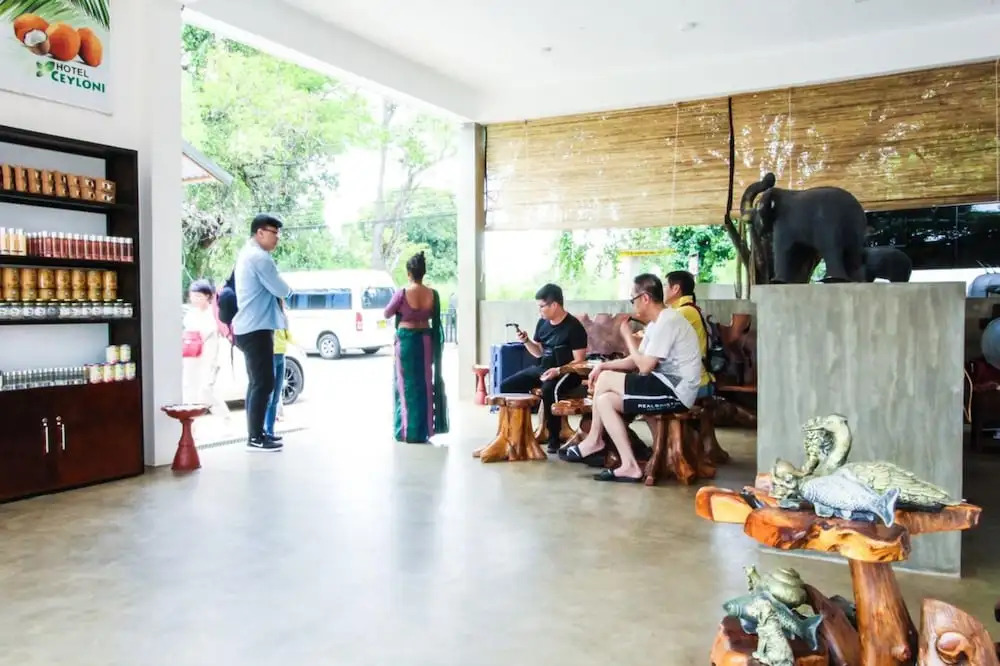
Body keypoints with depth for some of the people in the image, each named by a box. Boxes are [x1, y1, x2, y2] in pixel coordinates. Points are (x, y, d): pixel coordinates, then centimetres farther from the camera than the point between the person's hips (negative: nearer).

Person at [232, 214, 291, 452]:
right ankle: (255, 438, -7)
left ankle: (255, 433, 20)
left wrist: (278, 291, 6)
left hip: (249, 327, 11)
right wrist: (287, 289, 6)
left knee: (256, 382, 15)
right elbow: (282, 291, -15)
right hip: (256, 328, -11)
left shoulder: (247, 254, 18)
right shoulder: (260, 257, -16)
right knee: (264, 383, -9)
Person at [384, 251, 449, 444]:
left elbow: (387, 314, 2)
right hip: (425, 341, 3)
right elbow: (436, 322, 5)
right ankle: (422, 432, 14)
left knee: (405, 384, 6)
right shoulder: (433, 294, -4)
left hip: (405, 340, -3)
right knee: (423, 385, 10)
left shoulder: (402, 293, -13)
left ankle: (406, 432, 9)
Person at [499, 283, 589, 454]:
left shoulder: (574, 327, -14)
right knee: (507, 385, -5)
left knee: (549, 390, -39)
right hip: (542, 368, 8)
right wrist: (526, 341, -1)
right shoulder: (543, 323, 7)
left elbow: (579, 362, -15)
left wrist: (558, 371, -28)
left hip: (566, 372, -8)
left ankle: (554, 439, -25)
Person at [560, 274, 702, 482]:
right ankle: (629, 466, 0)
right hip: (667, 387, 10)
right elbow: (636, 361, 16)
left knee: (606, 379, -12)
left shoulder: (667, 322, -18)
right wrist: (603, 365, 3)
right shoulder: (657, 322, 15)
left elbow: (644, 367, -20)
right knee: (604, 400, 2)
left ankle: (594, 440, 4)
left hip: (675, 392, -10)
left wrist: (628, 336, -6)